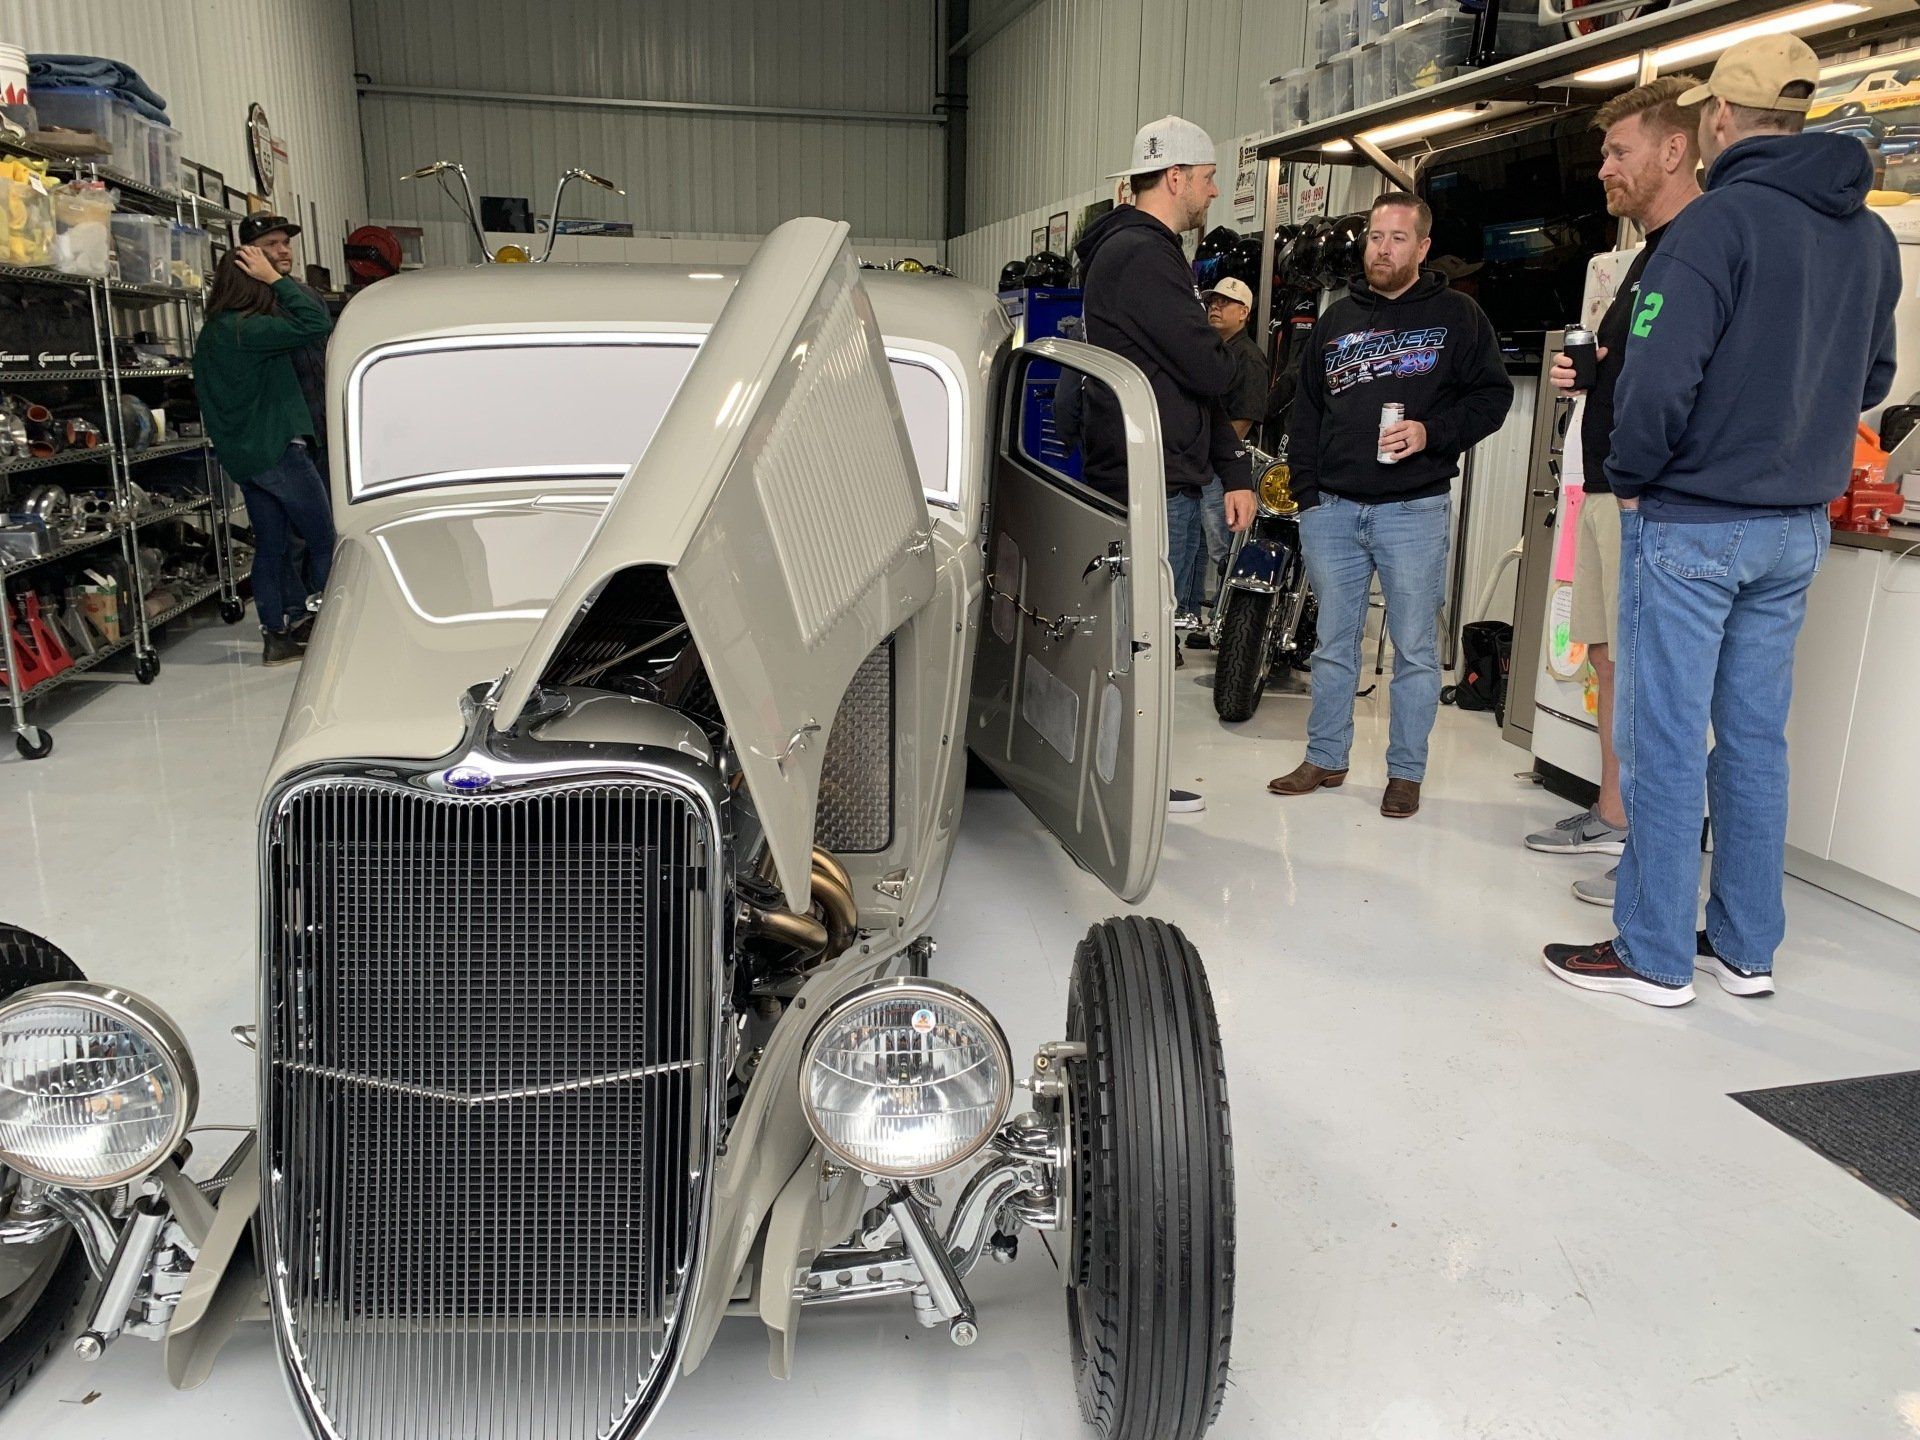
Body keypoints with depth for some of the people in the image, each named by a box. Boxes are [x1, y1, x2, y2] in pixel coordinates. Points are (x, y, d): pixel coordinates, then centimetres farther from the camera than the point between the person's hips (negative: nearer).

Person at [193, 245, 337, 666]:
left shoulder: (211, 333, 11)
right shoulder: (248, 330, -17)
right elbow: (315, 324, -26)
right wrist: (275, 279, -17)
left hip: (242, 458, 9)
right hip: (279, 452, -9)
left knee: (270, 546, 12)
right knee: (325, 542, 0)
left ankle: (277, 635, 14)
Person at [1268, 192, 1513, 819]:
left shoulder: (1457, 316, 4)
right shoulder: (1337, 319, 15)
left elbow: (1492, 396, 0)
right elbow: (1306, 410, 17)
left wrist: (1432, 432, -16)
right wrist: (1306, 493, 7)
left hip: (1415, 510, -3)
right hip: (1331, 509, 4)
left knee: (1415, 648, 2)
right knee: (1333, 643, 10)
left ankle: (1406, 772, 13)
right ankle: (1325, 759, 21)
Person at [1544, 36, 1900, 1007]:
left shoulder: (1720, 219, -14)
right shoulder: (1871, 237, 11)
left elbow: (1660, 376, -22)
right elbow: (1872, 380, 20)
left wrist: (1629, 478, -8)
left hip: (1690, 524, -7)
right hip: (1798, 527, 7)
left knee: (1665, 738, -1)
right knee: (1755, 736, 14)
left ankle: (1654, 955, 7)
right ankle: (1745, 947, 23)